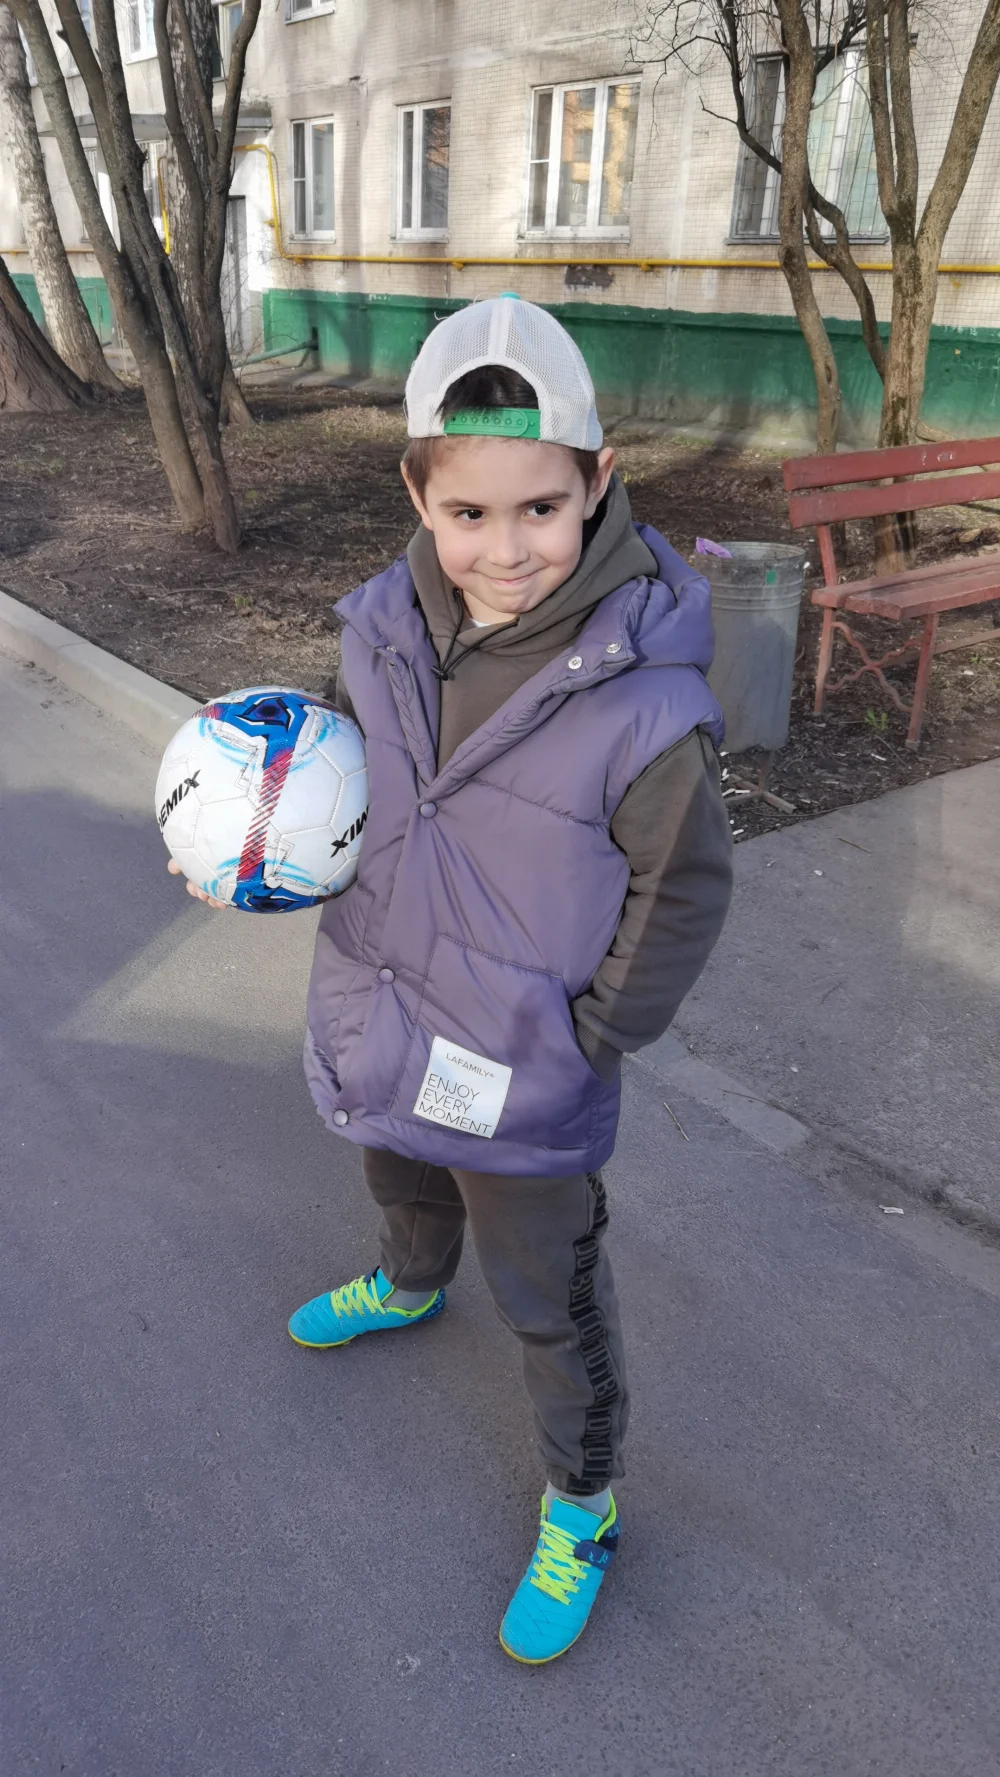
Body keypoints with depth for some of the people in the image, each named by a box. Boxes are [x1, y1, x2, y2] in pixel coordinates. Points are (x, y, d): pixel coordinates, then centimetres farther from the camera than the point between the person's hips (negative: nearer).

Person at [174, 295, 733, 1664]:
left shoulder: (639, 695, -28)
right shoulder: (386, 628, -12)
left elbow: (685, 886, -15)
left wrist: (598, 1035, -12)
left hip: (523, 1081, -6)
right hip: (382, 1025, 6)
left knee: (549, 1299, 15)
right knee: (401, 1179, 35)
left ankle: (581, 1509, 42)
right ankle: (410, 1287, 69)